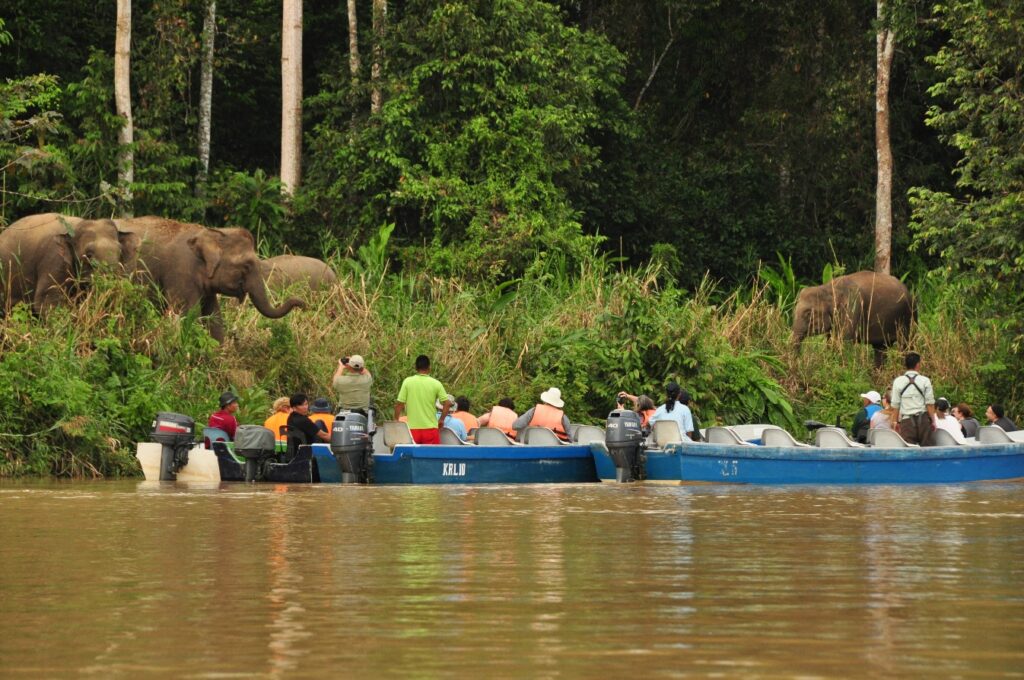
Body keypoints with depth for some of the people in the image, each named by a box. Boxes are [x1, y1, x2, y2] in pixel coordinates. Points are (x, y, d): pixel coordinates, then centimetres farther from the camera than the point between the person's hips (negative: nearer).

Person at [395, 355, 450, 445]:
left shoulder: (407, 382, -2)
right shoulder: (436, 384, -2)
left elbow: (399, 404, -2)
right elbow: (447, 404, -5)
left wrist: (396, 420, 12)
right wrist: (441, 420, 9)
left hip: (413, 428, 1)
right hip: (430, 427, -1)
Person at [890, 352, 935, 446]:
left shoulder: (898, 381, 0)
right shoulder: (925, 381, -3)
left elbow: (895, 405, 2)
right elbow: (930, 403, -3)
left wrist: (896, 421, 11)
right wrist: (933, 420, 5)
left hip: (907, 420, 0)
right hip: (923, 418, 0)